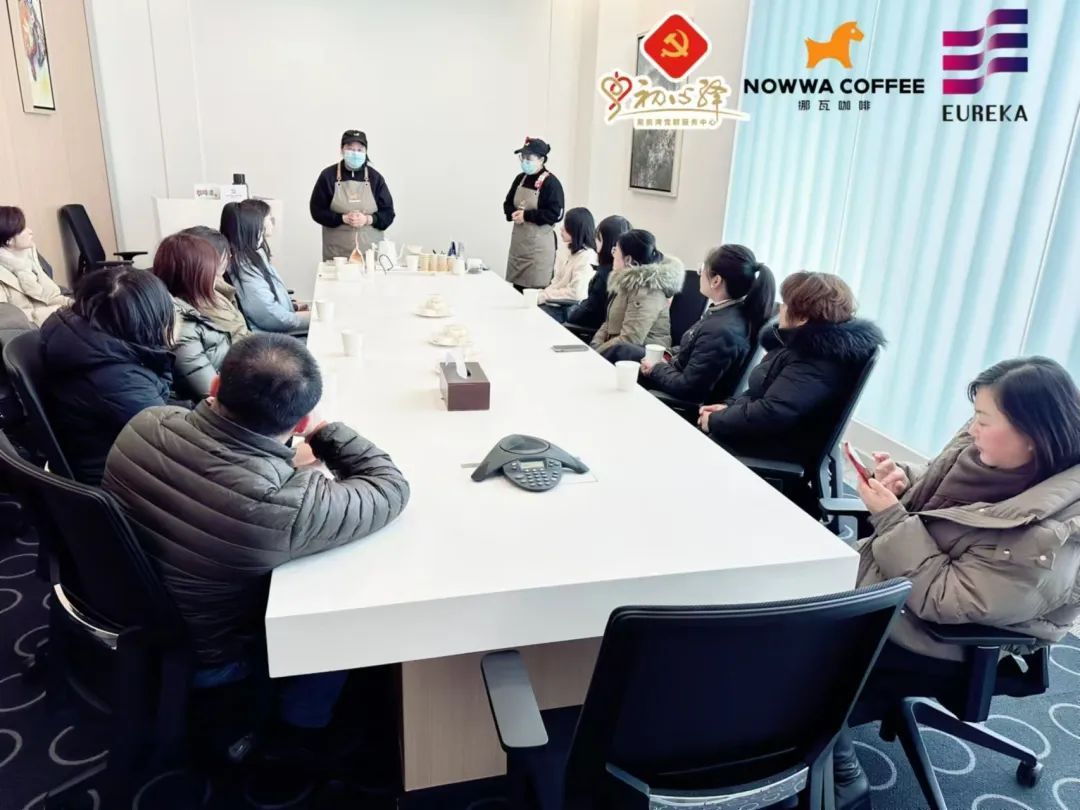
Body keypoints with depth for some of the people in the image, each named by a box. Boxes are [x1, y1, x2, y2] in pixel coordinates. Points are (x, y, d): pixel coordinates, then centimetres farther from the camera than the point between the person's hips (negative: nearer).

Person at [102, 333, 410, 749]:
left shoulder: (145, 425, -22)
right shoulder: (283, 504, -40)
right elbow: (391, 488, -23)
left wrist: (283, 462, -7)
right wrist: (325, 431, -13)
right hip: (199, 658, -5)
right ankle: (301, 723, 30)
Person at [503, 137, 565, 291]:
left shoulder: (551, 183, -12)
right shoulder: (520, 179, 9)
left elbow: (555, 214, -19)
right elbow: (507, 204, 16)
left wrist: (526, 215, -19)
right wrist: (513, 214, -7)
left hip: (539, 243, -7)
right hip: (518, 241, 7)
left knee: (536, 290, -6)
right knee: (515, 287, 10)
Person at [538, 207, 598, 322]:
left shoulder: (587, 257, -17)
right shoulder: (567, 249, 10)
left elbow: (576, 293, -22)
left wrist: (543, 296, -17)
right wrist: (542, 294, -1)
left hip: (570, 309, -8)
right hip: (557, 303, 8)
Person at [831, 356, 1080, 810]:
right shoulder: (988, 452, -10)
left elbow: (945, 600, -27)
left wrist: (890, 516, -25)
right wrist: (903, 484, -12)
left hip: (946, 642, -7)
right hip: (896, 582, 8)